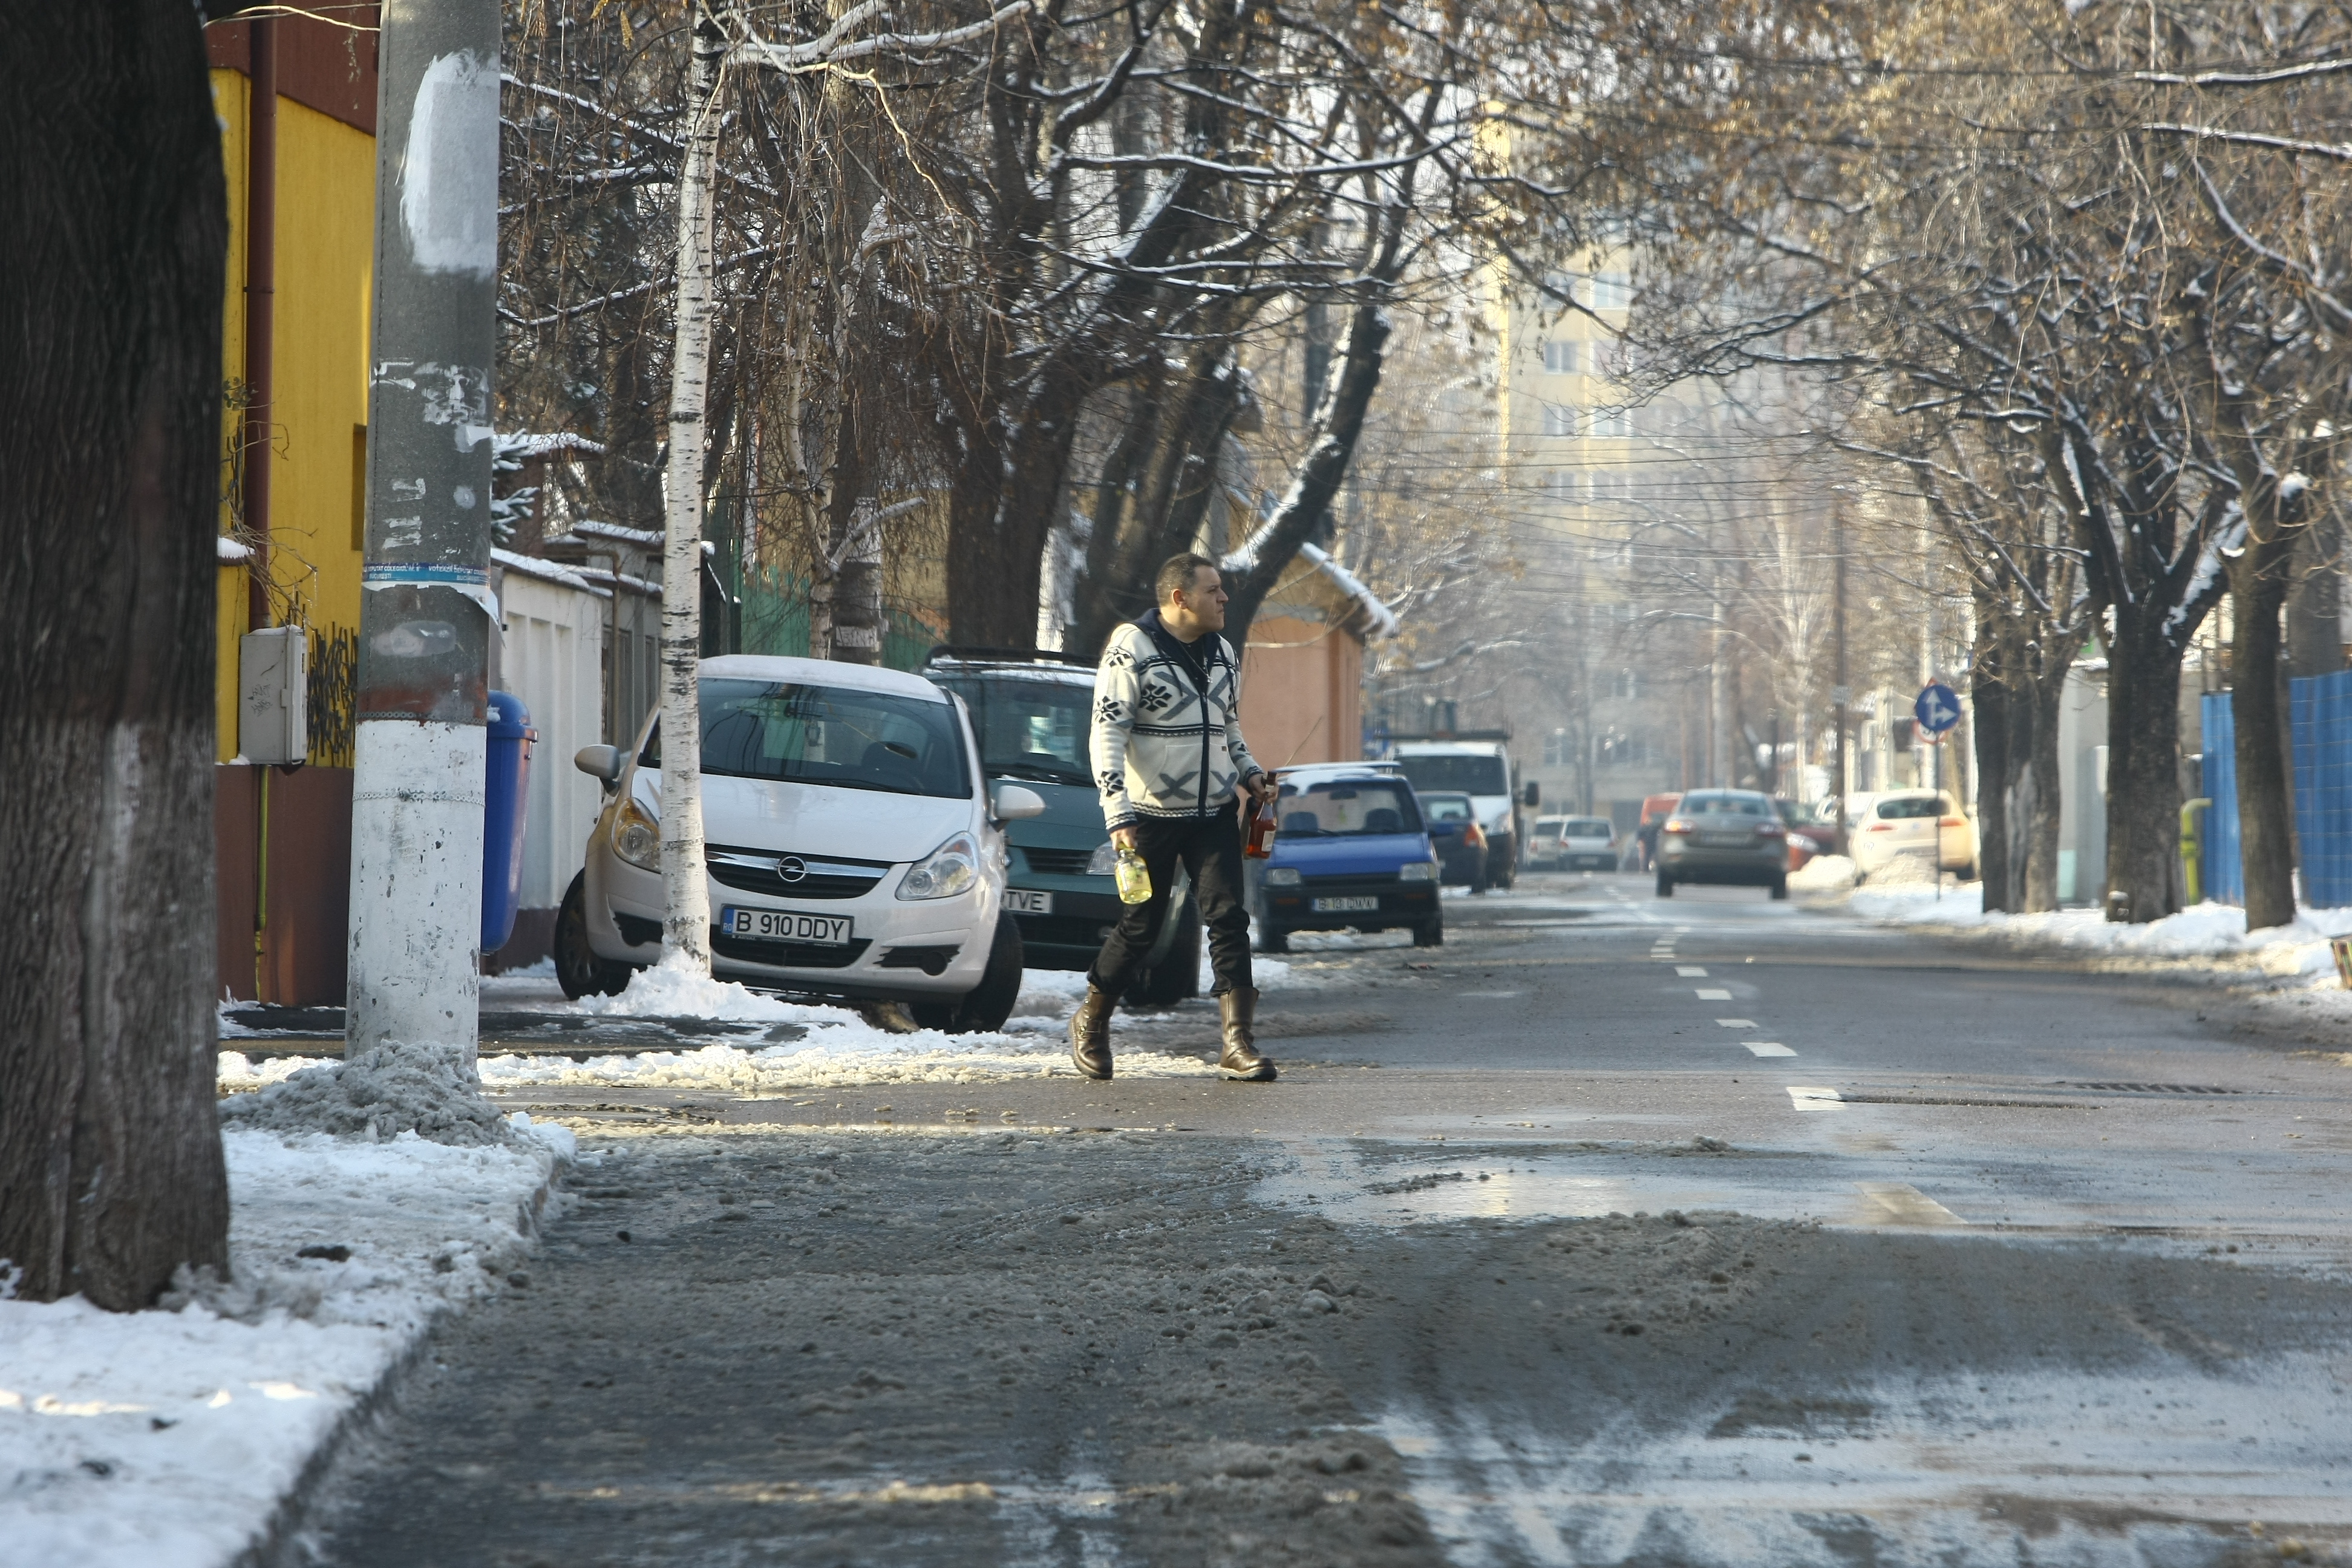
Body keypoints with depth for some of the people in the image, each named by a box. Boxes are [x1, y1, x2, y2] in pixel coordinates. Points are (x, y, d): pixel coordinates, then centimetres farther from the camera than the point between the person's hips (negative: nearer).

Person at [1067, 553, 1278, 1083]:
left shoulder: (1221, 651, 12)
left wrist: (1249, 771, 9)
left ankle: (1238, 1044, -9)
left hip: (1214, 814, 5)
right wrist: (1118, 814, -21)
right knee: (1141, 928, 3)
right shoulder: (1131, 649, -10)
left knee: (1229, 918, -8)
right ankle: (1091, 1022, 26)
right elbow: (1107, 735, -14)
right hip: (1152, 816, -5)